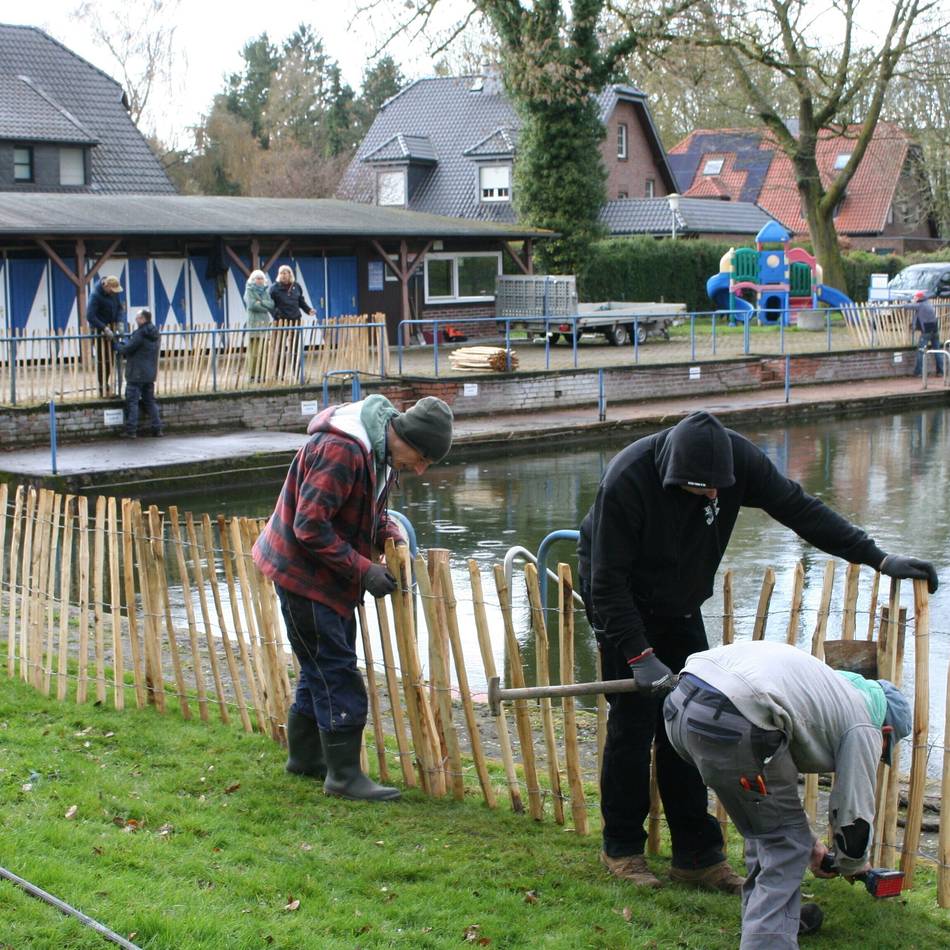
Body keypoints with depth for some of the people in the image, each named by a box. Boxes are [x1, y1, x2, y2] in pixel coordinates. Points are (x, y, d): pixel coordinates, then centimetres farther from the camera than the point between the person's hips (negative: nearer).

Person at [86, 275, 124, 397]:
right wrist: (105, 329, -27)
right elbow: (90, 316, -24)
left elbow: (119, 307, 12)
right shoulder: (95, 295, -21)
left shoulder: (114, 292, -1)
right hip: (100, 329, -7)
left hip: (111, 327, 7)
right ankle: (102, 389, 0)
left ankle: (106, 385, 23)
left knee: (110, 358, 11)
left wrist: (118, 322, -4)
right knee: (102, 359, -5)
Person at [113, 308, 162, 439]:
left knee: (132, 401, -2)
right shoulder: (156, 334, 10)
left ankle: (131, 430, -3)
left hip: (136, 375, -8)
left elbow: (126, 349, -15)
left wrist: (117, 344, 5)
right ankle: (157, 429, 12)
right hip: (150, 374, 8)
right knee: (150, 401, 14)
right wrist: (124, 344, 20)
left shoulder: (140, 334, -17)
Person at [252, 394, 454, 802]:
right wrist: (363, 569, -26)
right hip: (303, 571, -10)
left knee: (322, 668, 17)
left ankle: (305, 756, 31)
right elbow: (309, 526, -29)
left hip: (331, 573, 10)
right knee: (336, 671, -7)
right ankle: (344, 775, 0)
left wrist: (390, 536, -4)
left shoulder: (382, 449, 2)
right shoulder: (340, 450, -29)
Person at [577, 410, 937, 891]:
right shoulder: (626, 480, -33)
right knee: (634, 721, -10)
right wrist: (638, 655, -31)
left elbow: (798, 508, -10)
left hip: (680, 605, 5)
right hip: (620, 602, -5)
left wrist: (878, 558, -12)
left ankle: (696, 854, 10)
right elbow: (607, 580, -27)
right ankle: (621, 847, 7)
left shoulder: (736, 456, -20)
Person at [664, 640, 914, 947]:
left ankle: (763, 915, 40)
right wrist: (852, 864, 38)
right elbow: (855, 817, 16)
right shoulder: (864, 728, 14)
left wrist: (811, 848, 51)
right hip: (729, 723, -9)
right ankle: (766, 938, 0)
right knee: (787, 843, 8)